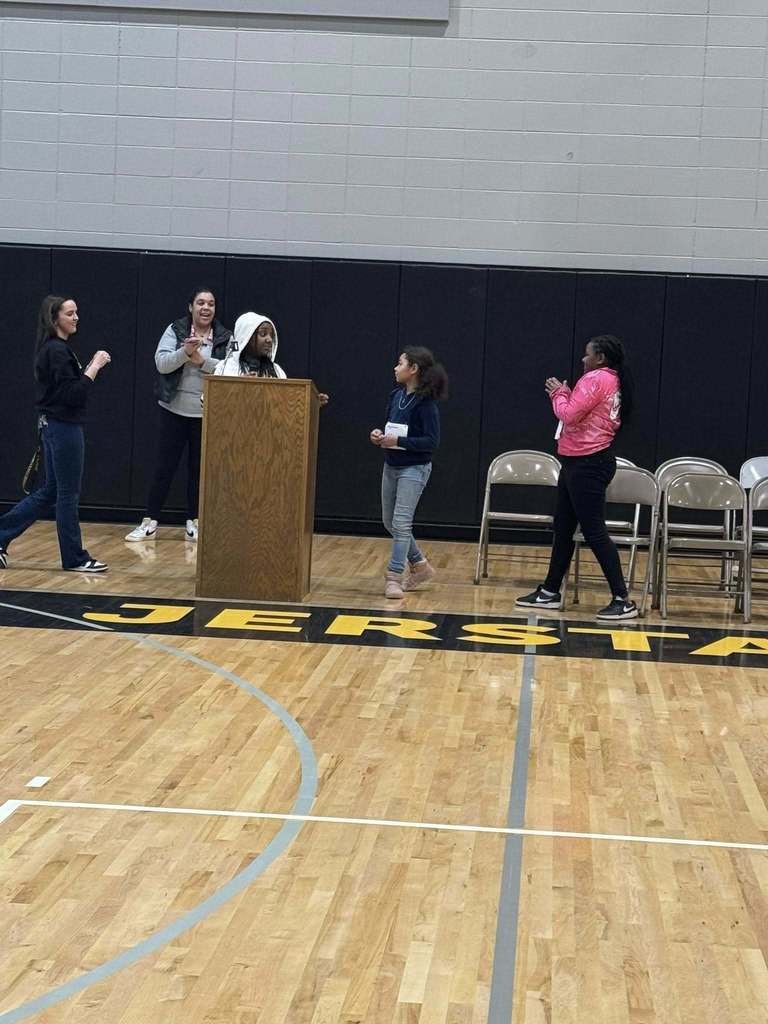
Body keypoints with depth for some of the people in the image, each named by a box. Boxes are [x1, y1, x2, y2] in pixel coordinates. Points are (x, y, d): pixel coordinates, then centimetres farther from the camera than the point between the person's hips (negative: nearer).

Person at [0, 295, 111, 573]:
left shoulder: (57, 348, 13)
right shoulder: (57, 350, -17)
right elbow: (74, 394, -22)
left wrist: (93, 365, 9)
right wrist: (95, 366, -17)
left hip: (54, 427, 10)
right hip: (63, 427, -10)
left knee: (50, 492, 15)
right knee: (68, 494, 1)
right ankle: (75, 558, 11)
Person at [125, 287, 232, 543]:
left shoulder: (225, 337, 2)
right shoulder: (175, 330, 0)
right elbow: (161, 363, -10)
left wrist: (201, 360, -19)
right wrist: (185, 352, -25)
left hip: (207, 415, 1)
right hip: (174, 411, -1)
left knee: (199, 469, 9)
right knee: (164, 468, 3)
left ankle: (194, 523, 19)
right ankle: (149, 523, 9)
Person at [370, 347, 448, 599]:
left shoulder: (426, 403, -15)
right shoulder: (396, 396, 5)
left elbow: (432, 441, -19)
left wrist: (399, 441, -25)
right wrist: (379, 436, -6)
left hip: (414, 469, -8)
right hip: (391, 466, 8)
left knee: (401, 522, -11)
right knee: (389, 522, 15)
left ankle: (393, 577, -5)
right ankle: (420, 566, 30)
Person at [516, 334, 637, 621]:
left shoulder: (595, 379, -15)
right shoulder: (614, 381, 15)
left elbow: (569, 415, -18)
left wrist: (558, 393, -1)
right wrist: (565, 394, 7)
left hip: (586, 465, -11)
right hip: (585, 463, 11)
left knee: (594, 532, -9)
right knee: (563, 528, 16)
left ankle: (623, 600, -8)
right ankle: (550, 592, 24)